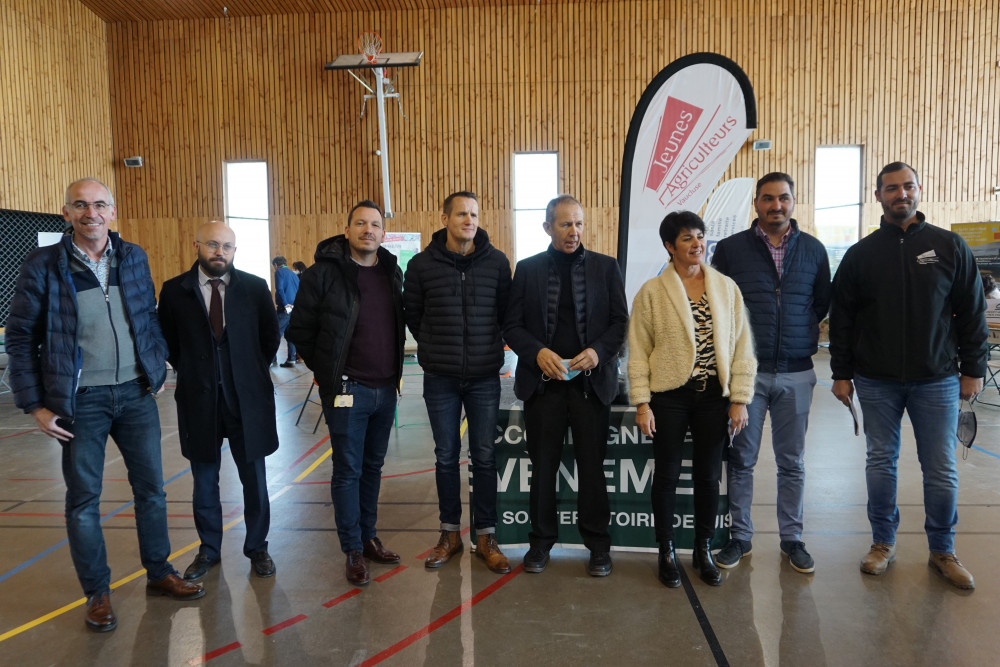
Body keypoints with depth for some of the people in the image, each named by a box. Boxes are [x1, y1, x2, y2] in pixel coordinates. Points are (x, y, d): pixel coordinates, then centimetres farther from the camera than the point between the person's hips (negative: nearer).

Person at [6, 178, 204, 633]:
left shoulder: (133, 257, 3)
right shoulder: (43, 266, -6)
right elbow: (20, 338, -2)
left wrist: (157, 371, 7)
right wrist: (35, 405, -5)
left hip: (136, 392, 3)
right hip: (81, 401, -3)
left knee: (151, 487, 10)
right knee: (84, 498, 8)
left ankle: (159, 573, 28)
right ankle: (97, 592, 24)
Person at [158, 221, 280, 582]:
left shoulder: (255, 287, -2)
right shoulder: (174, 291, -1)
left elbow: (270, 336, 8)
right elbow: (167, 342, 9)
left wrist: (252, 373, 6)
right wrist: (191, 373, 5)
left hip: (247, 398, 0)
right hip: (199, 400, 1)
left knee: (254, 480, 9)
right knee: (204, 482, 13)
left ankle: (257, 548, 26)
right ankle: (208, 550, 31)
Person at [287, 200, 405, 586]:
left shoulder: (393, 272, 7)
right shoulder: (324, 272, -9)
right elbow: (300, 330, -3)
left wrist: (393, 366, 14)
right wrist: (326, 369, 2)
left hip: (386, 388, 5)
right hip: (347, 388, -5)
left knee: (373, 466, 16)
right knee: (348, 470, 3)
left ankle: (368, 537, 30)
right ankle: (353, 550, 15)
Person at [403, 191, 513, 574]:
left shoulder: (497, 262, -1)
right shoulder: (422, 265, -2)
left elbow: (506, 311, 10)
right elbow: (412, 313, 10)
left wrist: (488, 348, 8)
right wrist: (435, 348, 10)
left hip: (485, 377, 0)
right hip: (440, 379, 1)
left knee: (484, 457, 6)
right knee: (446, 457, 10)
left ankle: (486, 538, 19)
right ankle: (450, 534, 25)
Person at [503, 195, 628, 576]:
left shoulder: (605, 267, 6)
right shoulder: (527, 269, 6)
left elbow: (620, 320, 5)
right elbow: (512, 326, 4)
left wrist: (599, 351, -13)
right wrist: (538, 352, -13)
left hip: (592, 382, 0)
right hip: (543, 382, 1)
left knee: (592, 466, 5)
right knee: (543, 466, 8)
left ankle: (598, 544, 20)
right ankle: (541, 541, 23)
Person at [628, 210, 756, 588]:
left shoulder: (726, 288, 5)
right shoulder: (652, 292, -1)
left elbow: (741, 346, 5)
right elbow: (638, 350, -2)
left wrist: (739, 399, 0)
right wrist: (642, 403, -8)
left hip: (713, 395, 2)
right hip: (669, 396, -2)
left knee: (708, 475, 11)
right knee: (667, 475, 7)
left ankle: (704, 551, 28)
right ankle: (666, 553, 24)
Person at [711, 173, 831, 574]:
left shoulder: (813, 250, 7)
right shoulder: (731, 248, 0)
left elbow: (823, 302, 16)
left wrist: (801, 333, 5)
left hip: (796, 374, 2)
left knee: (791, 462, 11)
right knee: (740, 459, 6)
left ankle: (791, 538, 25)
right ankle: (740, 537, 20)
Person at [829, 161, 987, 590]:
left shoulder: (950, 246, 3)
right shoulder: (861, 254, 3)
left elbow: (972, 313, 4)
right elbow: (841, 318, 4)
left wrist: (973, 368, 1)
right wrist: (841, 373, 0)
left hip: (937, 381, 0)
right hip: (877, 382, 1)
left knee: (941, 470, 6)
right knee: (881, 463, 10)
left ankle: (942, 551, 23)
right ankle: (883, 543, 24)